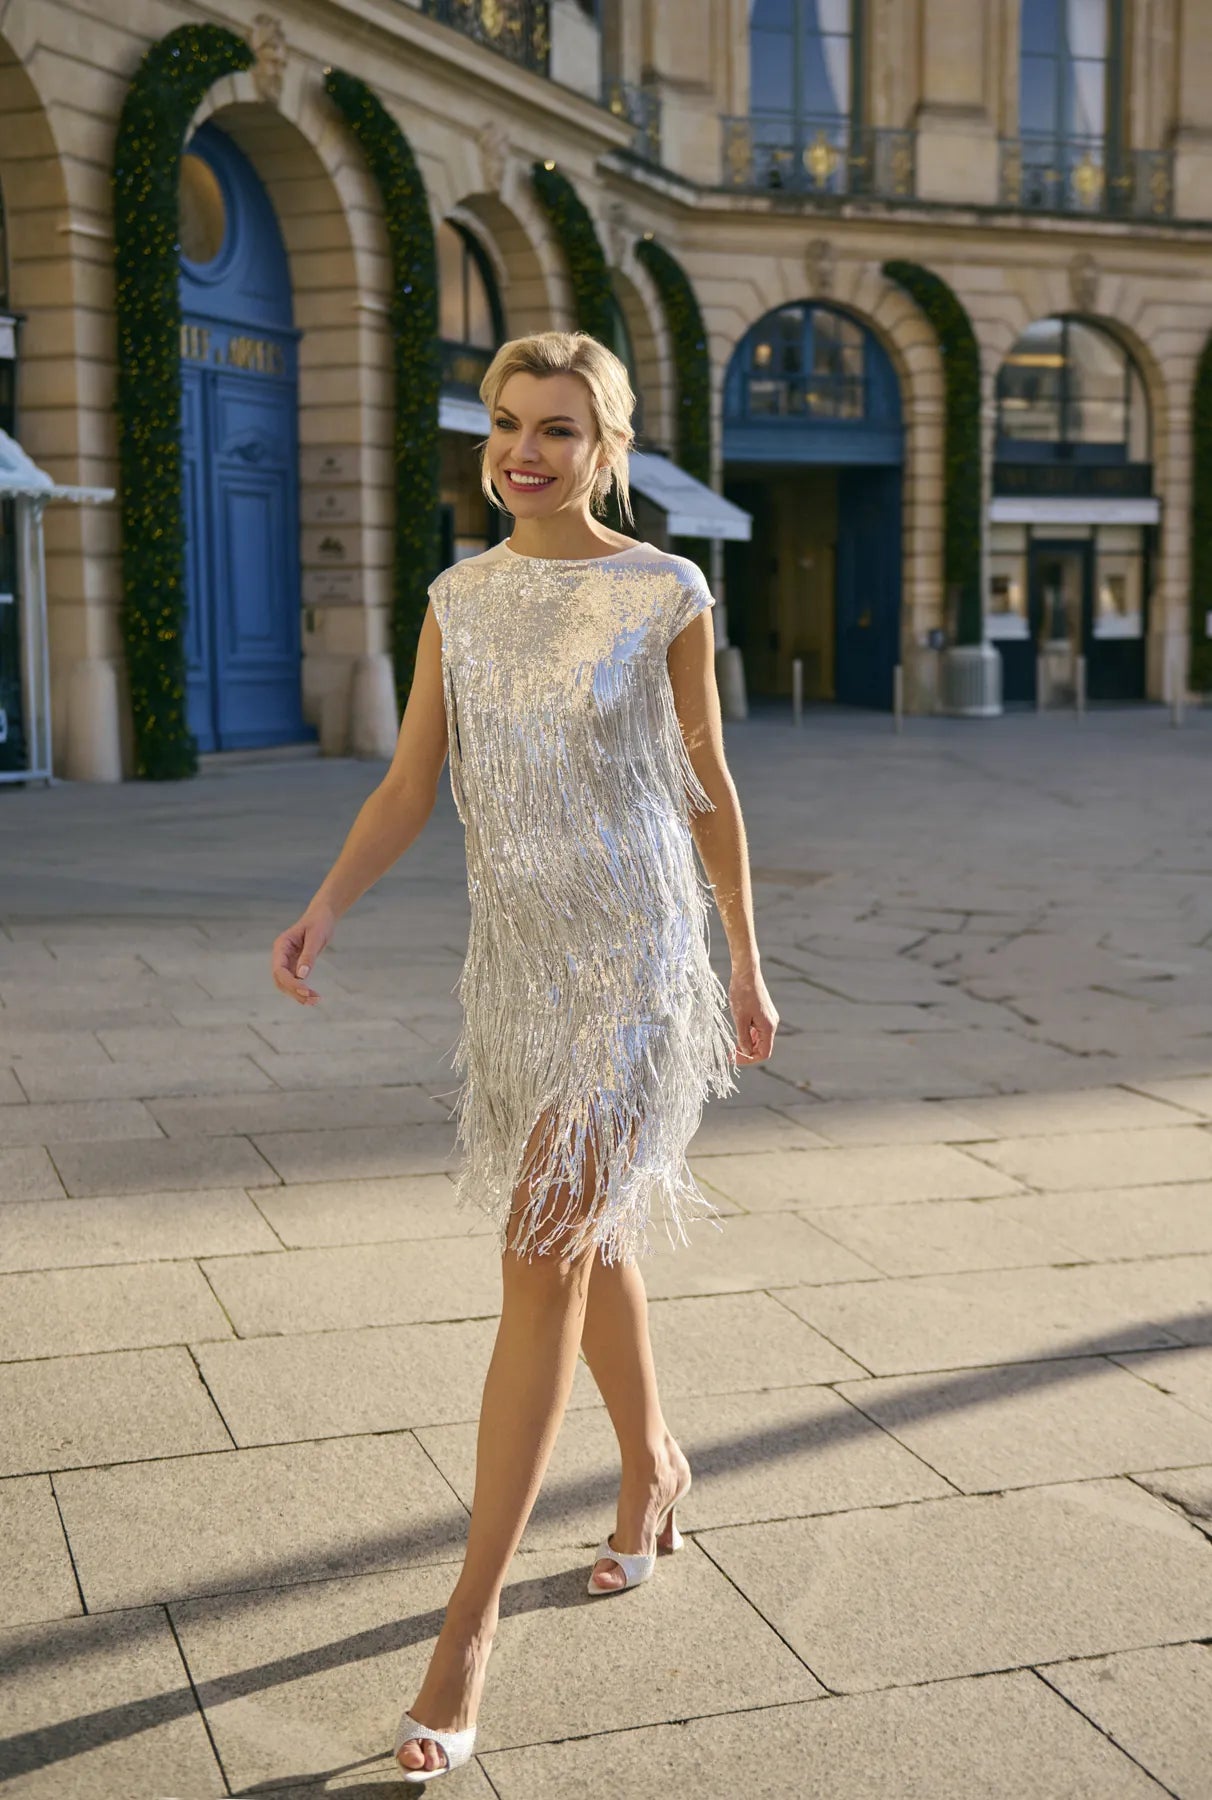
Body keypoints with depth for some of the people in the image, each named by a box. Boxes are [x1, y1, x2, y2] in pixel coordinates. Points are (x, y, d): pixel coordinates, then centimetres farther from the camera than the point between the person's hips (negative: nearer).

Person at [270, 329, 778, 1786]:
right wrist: (324, 909, -13)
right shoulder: (460, 598, 6)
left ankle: (469, 1621, -3)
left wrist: (747, 967, 7)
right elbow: (410, 786, 4)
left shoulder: (664, 596, -5)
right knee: (584, 1233, 18)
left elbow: (707, 787, 2)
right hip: (515, 954, 5)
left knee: (544, 1262, -9)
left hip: (631, 956, -5)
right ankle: (654, 1465, 43)